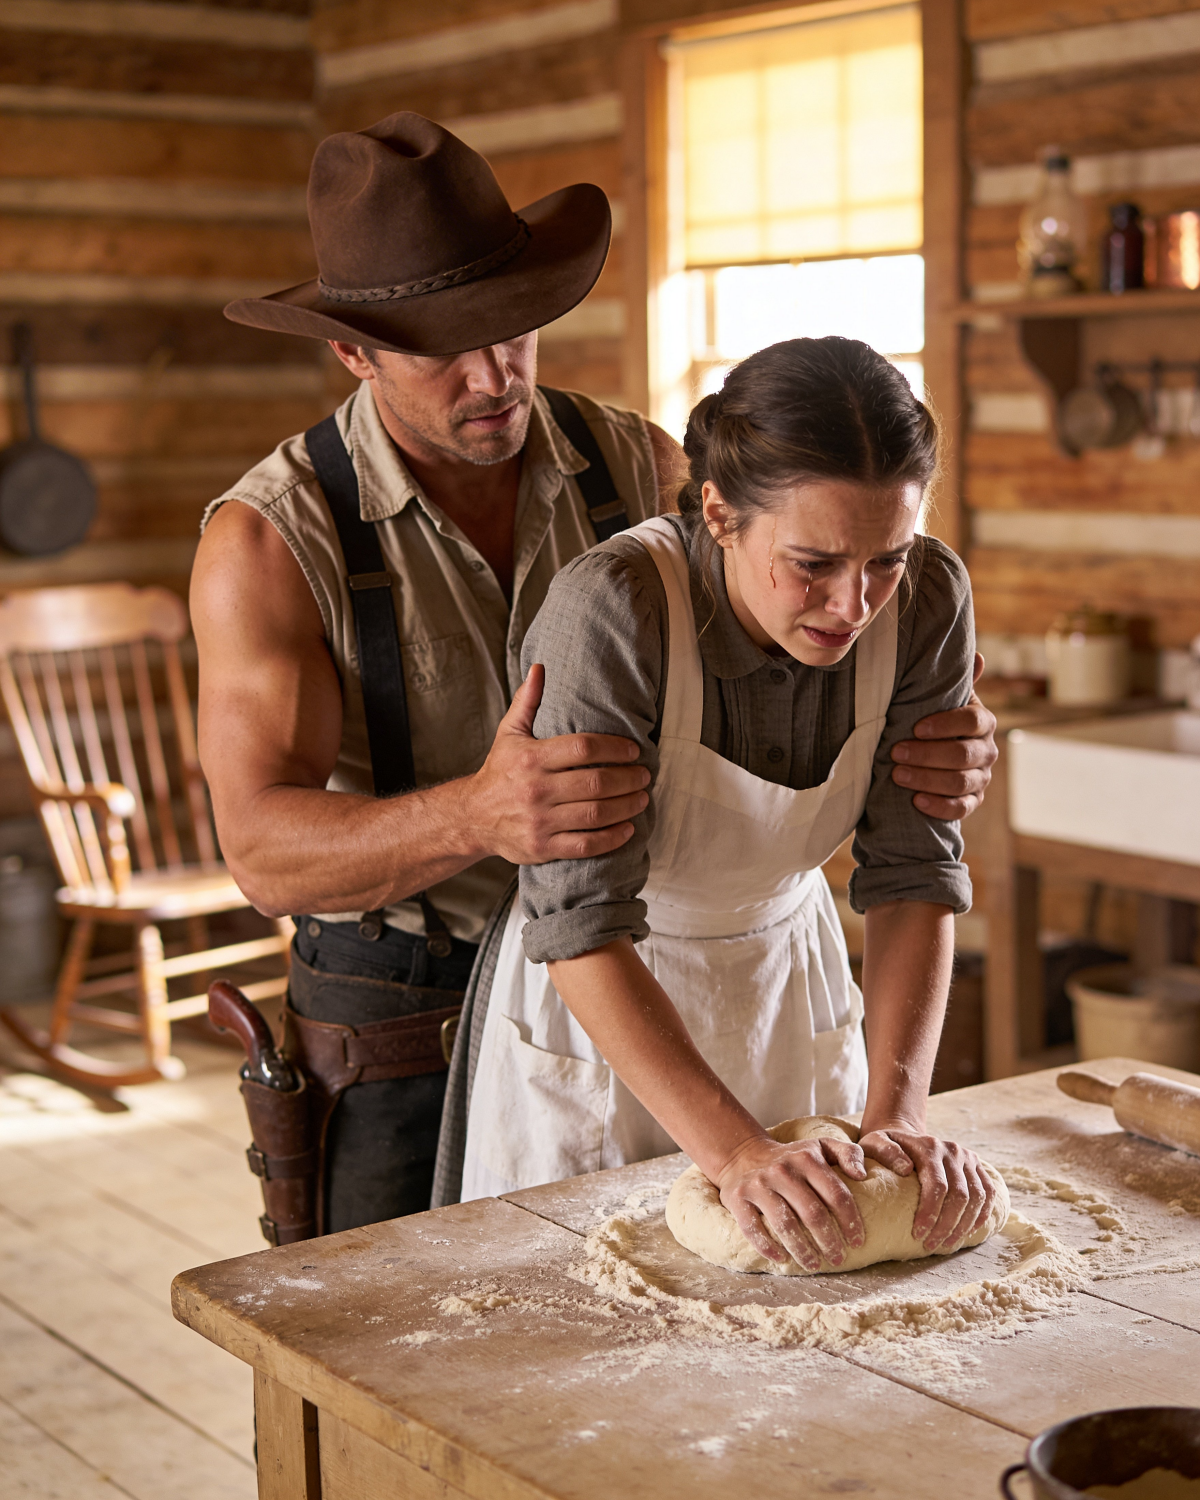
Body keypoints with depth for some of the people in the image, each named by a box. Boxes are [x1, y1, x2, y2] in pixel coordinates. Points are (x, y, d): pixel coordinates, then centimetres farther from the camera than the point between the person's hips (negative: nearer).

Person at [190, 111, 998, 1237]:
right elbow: (265, 851, -23)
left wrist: (935, 745, -23)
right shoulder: (269, 540, -14)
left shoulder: (637, 468, -2)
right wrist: (475, 816, -43)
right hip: (402, 1046, -3)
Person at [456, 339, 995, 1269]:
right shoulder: (613, 612, -32)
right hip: (596, 1014, -3)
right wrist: (737, 1152, -38)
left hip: (789, 983, 4)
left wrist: (898, 1112, -24)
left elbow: (915, 870, -13)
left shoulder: (927, 601, -19)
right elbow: (580, 923, -31)